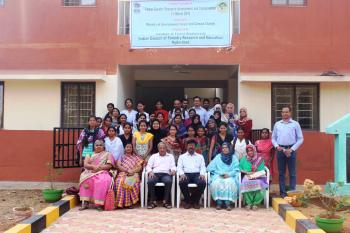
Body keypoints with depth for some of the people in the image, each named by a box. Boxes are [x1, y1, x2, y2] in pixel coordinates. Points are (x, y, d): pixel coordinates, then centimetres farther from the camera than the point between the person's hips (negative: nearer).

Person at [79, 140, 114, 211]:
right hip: (90, 172, 2)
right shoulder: (90, 154, 19)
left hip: (102, 172, -2)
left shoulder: (108, 154, 13)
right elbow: (85, 165, 6)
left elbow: (109, 165, 0)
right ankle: (85, 202, -29)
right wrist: (93, 166, -14)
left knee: (103, 181, -36)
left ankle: (99, 203, -32)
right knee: (84, 178, -31)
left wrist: (99, 167, -14)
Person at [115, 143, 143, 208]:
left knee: (133, 182, -36)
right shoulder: (121, 157, 20)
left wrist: (133, 171, -11)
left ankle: (131, 202, -28)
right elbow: (118, 166, 4)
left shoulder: (136, 157, 22)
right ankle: (120, 202, -31)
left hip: (133, 175, 0)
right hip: (122, 174, 0)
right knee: (120, 182, -36)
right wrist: (127, 170, -12)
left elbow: (140, 167, 10)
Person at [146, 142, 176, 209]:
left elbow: (173, 166, 12)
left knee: (169, 181, -36)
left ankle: (166, 201, -27)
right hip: (155, 174, 1)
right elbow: (148, 166, 14)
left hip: (166, 174, 0)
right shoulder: (153, 156, 24)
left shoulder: (170, 156, 24)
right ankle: (153, 201, -24)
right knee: (150, 181, -33)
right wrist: (150, 171, -9)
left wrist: (173, 170, -12)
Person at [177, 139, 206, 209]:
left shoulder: (200, 156, 22)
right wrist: (182, 174, -14)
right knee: (182, 182, -35)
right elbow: (179, 167, 8)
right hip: (186, 174, -1)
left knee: (202, 183, -33)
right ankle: (187, 201, -12)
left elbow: (203, 167, 11)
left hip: (197, 174, 1)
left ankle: (195, 201, -10)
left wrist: (202, 174, -10)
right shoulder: (182, 156, 19)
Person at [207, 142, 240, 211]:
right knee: (216, 183, -32)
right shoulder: (218, 157, 18)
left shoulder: (234, 157, 15)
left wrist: (229, 174, -14)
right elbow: (210, 167, 8)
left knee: (230, 183, -35)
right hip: (218, 176, 1)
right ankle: (219, 202, -28)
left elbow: (236, 169, 4)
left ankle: (228, 203, -35)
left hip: (230, 176, -1)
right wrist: (220, 173, -8)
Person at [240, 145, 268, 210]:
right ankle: (248, 203, -22)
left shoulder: (260, 159, 9)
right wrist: (247, 172, -8)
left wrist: (256, 174, -12)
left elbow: (262, 171, 4)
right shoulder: (244, 159, 12)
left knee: (258, 183, -34)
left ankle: (255, 203, -20)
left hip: (258, 177, 0)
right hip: (247, 177, 1)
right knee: (246, 183, -34)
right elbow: (240, 169, 8)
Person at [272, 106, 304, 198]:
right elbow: (273, 138, 13)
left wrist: (292, 149, -8)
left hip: (291, 150, -2)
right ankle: (282, 192, 12)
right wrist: (277, 146, -5)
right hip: (280, 150, 2)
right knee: (281, 172, 6)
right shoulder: (277, 124, 10)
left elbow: (300, 139, 1)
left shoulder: (295, 124, 3)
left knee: (292, 173, 1)